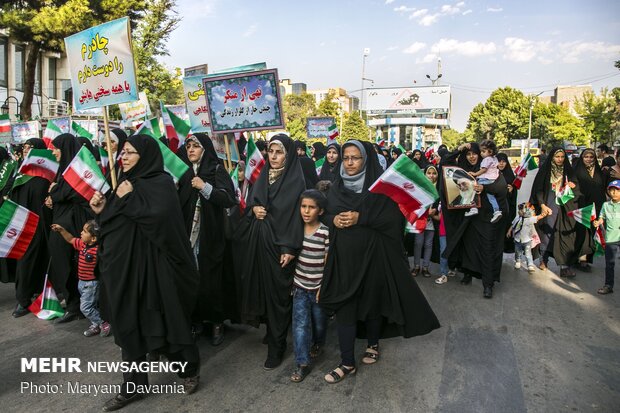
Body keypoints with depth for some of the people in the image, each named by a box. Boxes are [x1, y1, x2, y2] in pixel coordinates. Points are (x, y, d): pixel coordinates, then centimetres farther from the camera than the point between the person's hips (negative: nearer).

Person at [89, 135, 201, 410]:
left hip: (153, 264, -7)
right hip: (124, 264, 7)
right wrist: (102, 210, -3)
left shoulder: (162, 182, -9)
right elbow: (115, 224, 16)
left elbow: (159, 216, -26)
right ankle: (133, 385, 25)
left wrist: (128, 199, -15)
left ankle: (190, 369, 27)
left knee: (169, 317, 5)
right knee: (128, 322, 11)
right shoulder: (125, 182, 12)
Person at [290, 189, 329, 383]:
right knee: (300, 325, -2)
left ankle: (318, 344, 46)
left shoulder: (326, 233, -14)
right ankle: (302, 364, 7)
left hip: (319, 287, -2)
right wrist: (292, 282, 7)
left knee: (319, 321, 17)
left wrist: (324, 287, -11)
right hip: (300, 287, 2)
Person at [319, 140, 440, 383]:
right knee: (344, 306, 1)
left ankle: (373, 344, 38)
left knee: (372, 300, 13)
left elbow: (393, 216, -11)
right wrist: (334, 219, -13)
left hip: (371, 253, -2)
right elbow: (325, 213, 10)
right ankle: (347, 363, 11)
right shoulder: (337, 186, 8)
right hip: (343, 255, 3)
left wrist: (360, 218, -20)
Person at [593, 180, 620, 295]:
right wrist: (597, 223, -8)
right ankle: (608, 286, 19)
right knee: (609, 263, 10)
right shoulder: (606, 205, 8)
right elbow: (602, 218, 13)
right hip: (610, 238, 3)